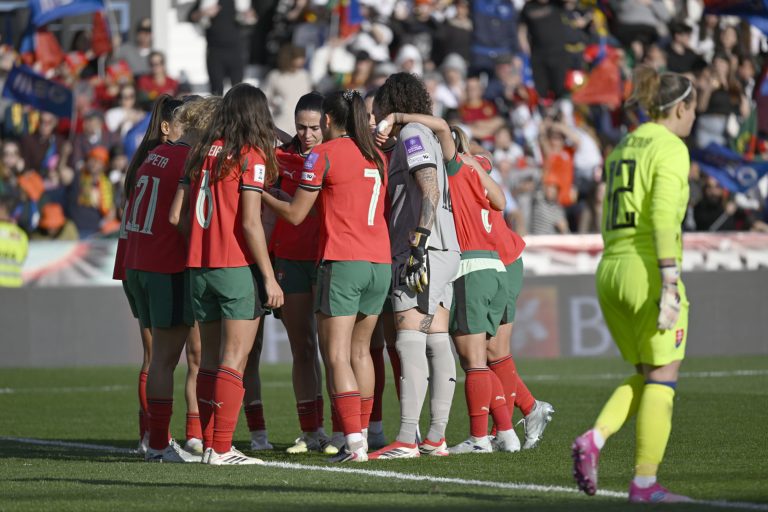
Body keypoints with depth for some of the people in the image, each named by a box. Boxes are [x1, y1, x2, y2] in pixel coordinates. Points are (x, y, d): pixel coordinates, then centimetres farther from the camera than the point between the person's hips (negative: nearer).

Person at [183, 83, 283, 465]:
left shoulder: (200, 153, 10)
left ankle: (210, 444, 12)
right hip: (238, 267, -6)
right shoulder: (250, 157, -8)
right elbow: (250, 223, -13)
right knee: (234, 360, -6)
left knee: (210, 359, 11)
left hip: (199, 268, 6)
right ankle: (221, 450, -10)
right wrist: (269, 277, -11)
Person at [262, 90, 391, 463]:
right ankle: (362, 433, 23)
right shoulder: (376, 157, 14)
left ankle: (353, 443, -16)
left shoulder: (324, 154, -5)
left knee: (336, 357, -6)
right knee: (359, 350, 19)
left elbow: (295, 214, -3)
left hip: (342, 263, -7)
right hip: (380, 263, 7)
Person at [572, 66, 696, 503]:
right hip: (650, 271, -8)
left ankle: (594, 440, -5)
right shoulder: (671, 148, -7)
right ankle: (645, 483, -1)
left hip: (611, 271, 8)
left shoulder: (622, 148, 17)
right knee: (662, 379, 1)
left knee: (646, 376, 17)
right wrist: (671, 285, -22)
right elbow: (663, 217, -19)